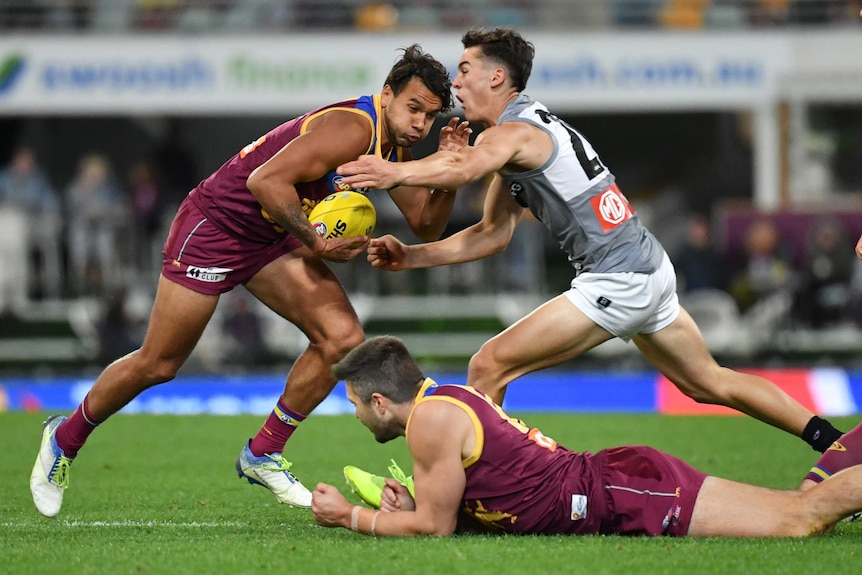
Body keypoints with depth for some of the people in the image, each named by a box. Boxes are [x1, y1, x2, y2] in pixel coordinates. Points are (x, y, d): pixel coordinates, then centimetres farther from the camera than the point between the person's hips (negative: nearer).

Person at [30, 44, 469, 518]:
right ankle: (65, 438, 26)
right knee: (157, 365, 1)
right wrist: (315, 242, -32)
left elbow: (426, 226, 5)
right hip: (215, 225, -8)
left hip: (272, 239, 8)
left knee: (342, 337, -9)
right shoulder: (353, 128, -28)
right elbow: (265, 180, -35)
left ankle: (263, 455, 6)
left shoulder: (393, 146, 1)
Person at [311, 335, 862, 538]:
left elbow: (437, 527, -9)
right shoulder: (452, 398, 17)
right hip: (616, 472, 9)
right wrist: (411, 507, 9)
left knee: (799, 518, -14)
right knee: (797, 508, 8)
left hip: (619, 497, -9)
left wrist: (352, 517, 2)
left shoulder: (430, 421, -12)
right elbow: (469, 507, 25)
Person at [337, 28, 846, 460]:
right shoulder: (532, 129, 18)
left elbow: (463, 168, -38)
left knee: (490, 366, -9)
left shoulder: (514, 132, -12)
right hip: (652, 268, 10)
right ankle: (834, 444, 25)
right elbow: (492, 235, 20)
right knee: (712, 383, 22)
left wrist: (394, 173, -50)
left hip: (617, 283, -10)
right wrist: (411, 257, 13)